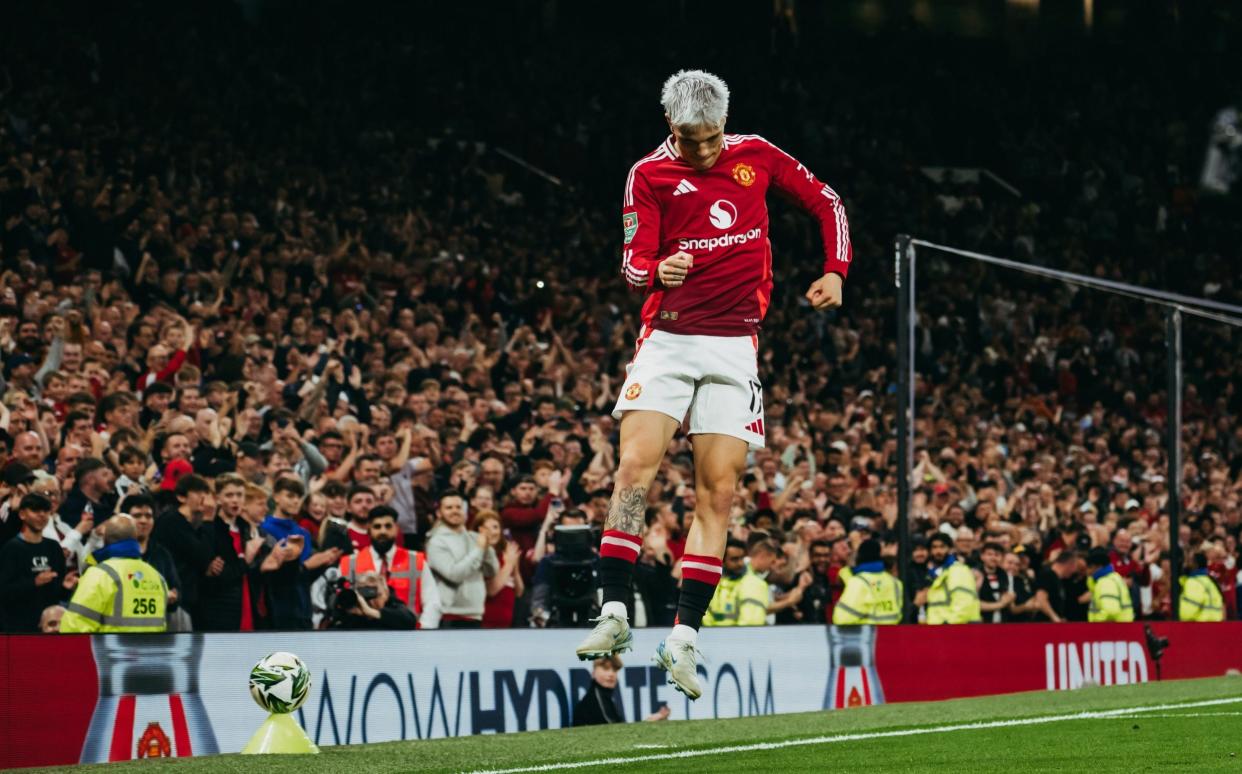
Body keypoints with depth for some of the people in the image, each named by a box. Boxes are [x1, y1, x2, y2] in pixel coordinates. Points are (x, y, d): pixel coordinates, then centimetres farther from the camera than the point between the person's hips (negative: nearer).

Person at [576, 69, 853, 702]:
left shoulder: (756, 155, 6)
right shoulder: (649, 174, 1)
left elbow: (825, 202, 18)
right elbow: (634, 260, -6)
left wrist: (835, 271, 5)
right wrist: (658, 270, -29)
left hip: (734, 346, 1)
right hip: (667, 339, -1)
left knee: (718, 490, -6)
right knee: (635, 466, -17)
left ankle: (684, 638, -5)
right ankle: (615, 613, -13)